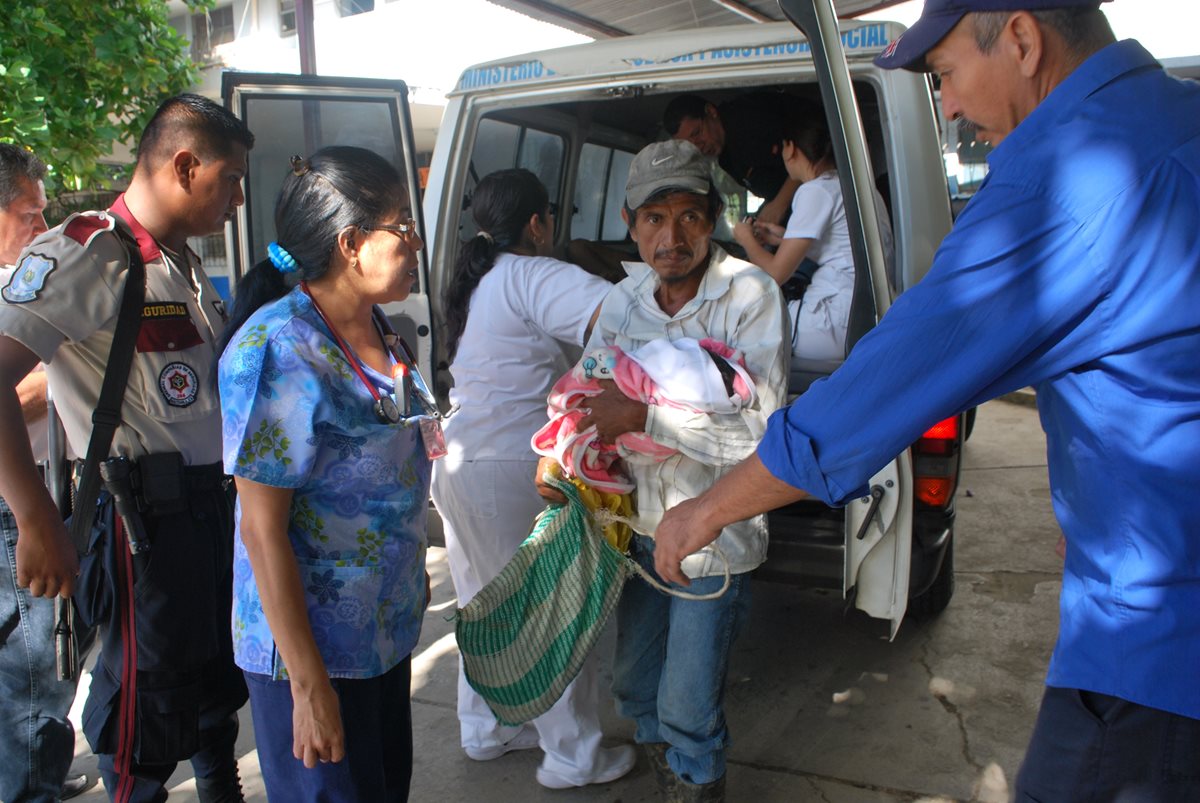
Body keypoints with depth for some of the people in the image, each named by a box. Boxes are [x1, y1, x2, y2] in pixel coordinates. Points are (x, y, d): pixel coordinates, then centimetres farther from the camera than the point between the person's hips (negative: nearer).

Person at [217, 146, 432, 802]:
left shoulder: (375, 329, 3)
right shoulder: (278, 351, -24)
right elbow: (262, 529, -22)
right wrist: (309, 686, -20)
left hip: (387, 624, 8)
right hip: (314, 648, -8)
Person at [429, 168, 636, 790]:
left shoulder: (478, 281, 16)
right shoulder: (531, 277, -15)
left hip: (461, 463, 10)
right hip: (512, 470, -10)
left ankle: (484, 731, 38)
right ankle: (574, 757, 19)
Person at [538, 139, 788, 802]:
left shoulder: (751, 294, -18)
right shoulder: (623, 300, 0)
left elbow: (760, 430, -27)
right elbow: (588, 396, 11)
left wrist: (642, 416, -30)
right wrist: (561, 460, -7)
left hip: (713, 537, -6)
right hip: (639, 524, 6)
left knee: (688, 709, 5)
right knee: (634, 686, 23)